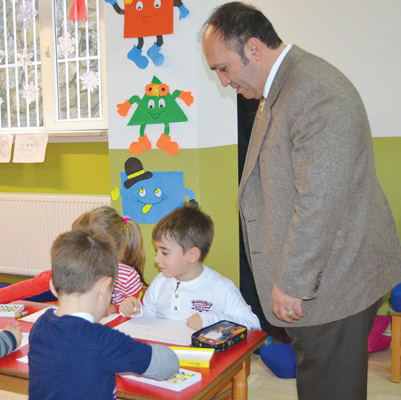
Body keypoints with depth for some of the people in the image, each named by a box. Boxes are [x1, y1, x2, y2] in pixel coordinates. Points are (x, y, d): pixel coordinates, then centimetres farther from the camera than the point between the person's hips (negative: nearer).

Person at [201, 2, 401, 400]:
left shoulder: (315, 93, -22)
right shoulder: (278, 89, 11)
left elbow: (320, 203, -26)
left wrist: (291, 283, -19)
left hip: (330, 284, -10)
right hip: (308, 278, 10)